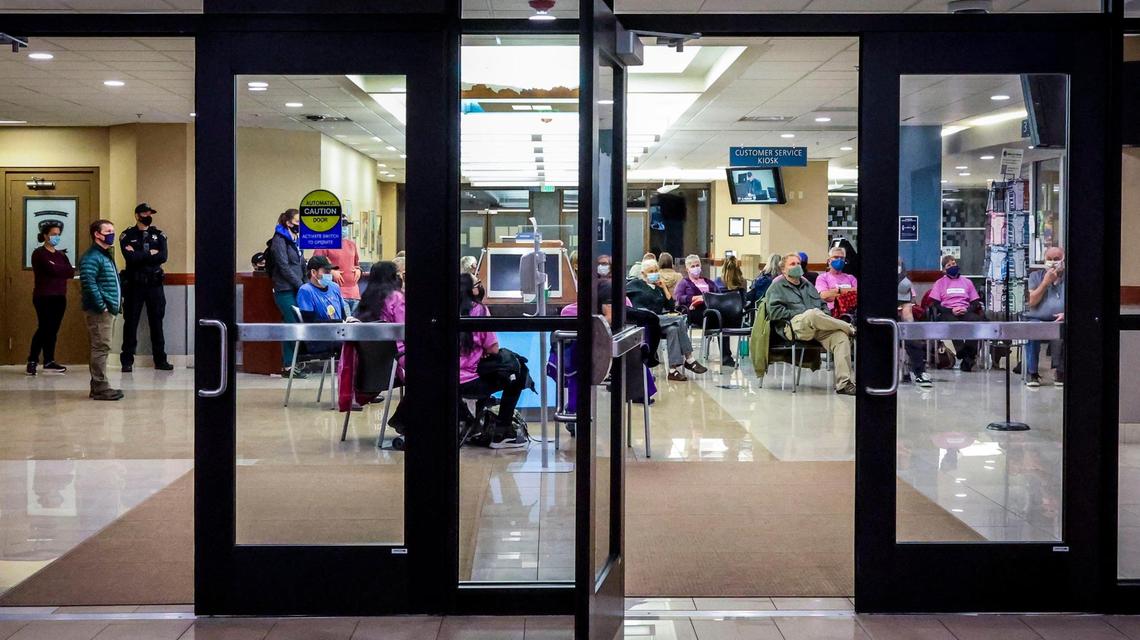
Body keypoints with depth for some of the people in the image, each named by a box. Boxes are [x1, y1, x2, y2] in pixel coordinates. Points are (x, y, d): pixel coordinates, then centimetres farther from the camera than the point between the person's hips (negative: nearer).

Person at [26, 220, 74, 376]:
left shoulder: (61, 255, 17)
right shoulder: (39, 253, -3)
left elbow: (71, 272, 1)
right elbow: (52, 270, -18)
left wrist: (57, 269, -10)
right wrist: (64, 270, -3)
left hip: (59, 297, 6)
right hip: (44, 297, -6)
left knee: (53, 329, 5)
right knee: (44, 328, -10)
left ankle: (49, 361, 8)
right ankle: (32, 361, -3)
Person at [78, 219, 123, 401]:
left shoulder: (106, 256, 20)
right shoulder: (92, 257, -13)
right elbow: (88, 282, -24)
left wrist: (117, 301, 18)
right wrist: (101, 306, -22)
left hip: (109, 310, 10)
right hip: (99, 311, -10)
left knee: (101, 348, 13)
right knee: (101, 347, -9)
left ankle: (98, 386, 18)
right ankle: (100, 387, -8)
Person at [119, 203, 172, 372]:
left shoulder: (159, 235, 9)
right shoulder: (127, 236, 1)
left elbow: (163, 257, -8)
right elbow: (130, 258, -15)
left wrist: (139, 255, -11)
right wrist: (151, 254, -9)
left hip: (154, 284, 2)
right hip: (134, 285, -2)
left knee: (157, 322, 6)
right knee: (131, 322, 1)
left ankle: (160, 360, 13)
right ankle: (127, 361, 6)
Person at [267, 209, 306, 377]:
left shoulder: (296, 240, 18)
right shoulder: (279, 240, -7)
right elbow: (284, 267, -13)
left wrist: (305, 284, 9)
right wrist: (300, 285, -12)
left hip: (296, 290, 8)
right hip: (285, 291, -8)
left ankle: (288, 365, 11)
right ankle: (288, 366, -6)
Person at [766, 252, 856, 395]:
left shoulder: (808, 285, 33)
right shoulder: (777, 287, 14)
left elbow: (823, 305, 31)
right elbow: (774, 311, -2)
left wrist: (824, 318, 7)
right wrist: (799, 315, -8)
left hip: (817, 328, 5)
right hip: (793, 327, -5)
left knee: (841, 336, -27)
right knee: (813, 314, -40)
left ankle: (844, 383, -36)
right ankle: (850, 328, -18)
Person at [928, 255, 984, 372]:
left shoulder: (967, 282, 25)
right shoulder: (940, 283, 18)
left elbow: (975, 303, 17)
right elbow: (936, 304, 6)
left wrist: (967, 310, -6)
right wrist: (951, 311, -11)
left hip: (966, 311, 2)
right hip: (947, 312, -2)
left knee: (975, 320, -35)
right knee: (953, 322, -40)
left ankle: (969, 355, -39)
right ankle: (962, 354, -45)